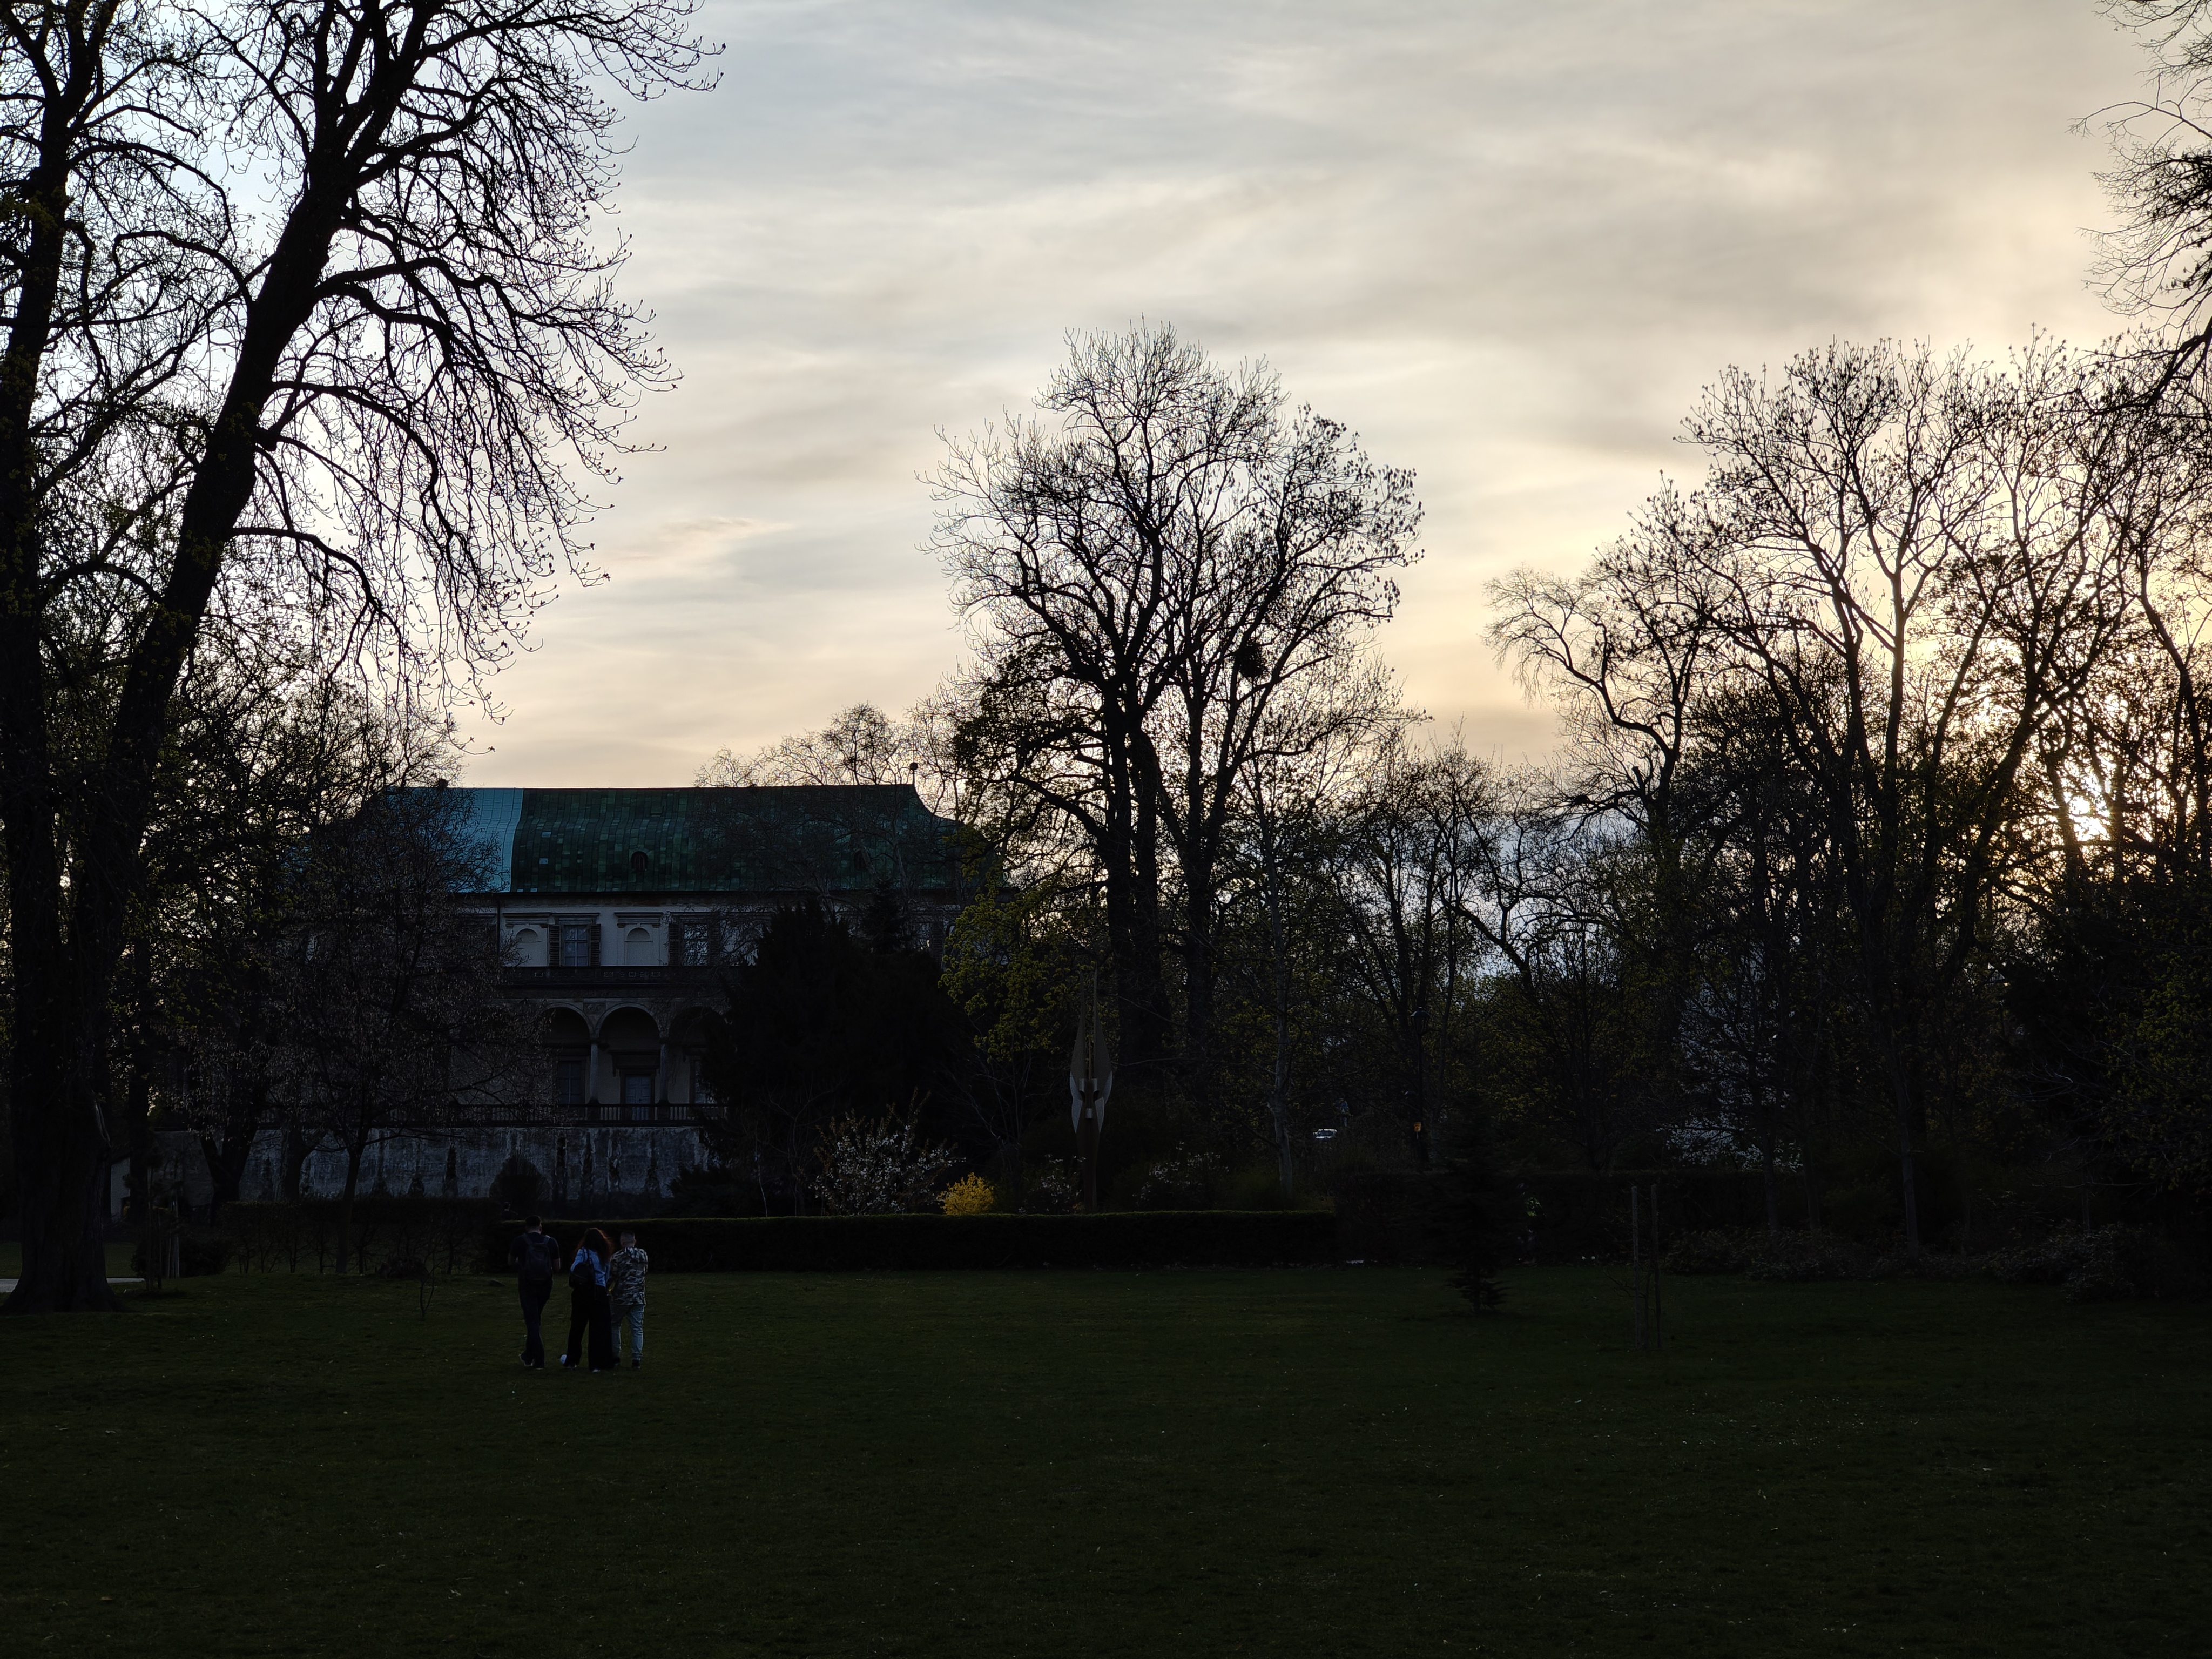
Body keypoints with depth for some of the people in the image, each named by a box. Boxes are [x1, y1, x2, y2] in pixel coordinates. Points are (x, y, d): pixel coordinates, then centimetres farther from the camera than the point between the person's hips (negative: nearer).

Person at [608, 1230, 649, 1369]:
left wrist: (606, 1292, 7)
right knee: (637, 1329, 3)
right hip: (638, 1299, 3)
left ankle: (615, 1357, 13)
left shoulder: (617, 1257, -9)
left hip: (621, 1298, -3)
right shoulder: (643, 1255, 4)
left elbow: (611, 1277, -7)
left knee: (615, 1326, 14)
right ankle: (636, 1359, -4)